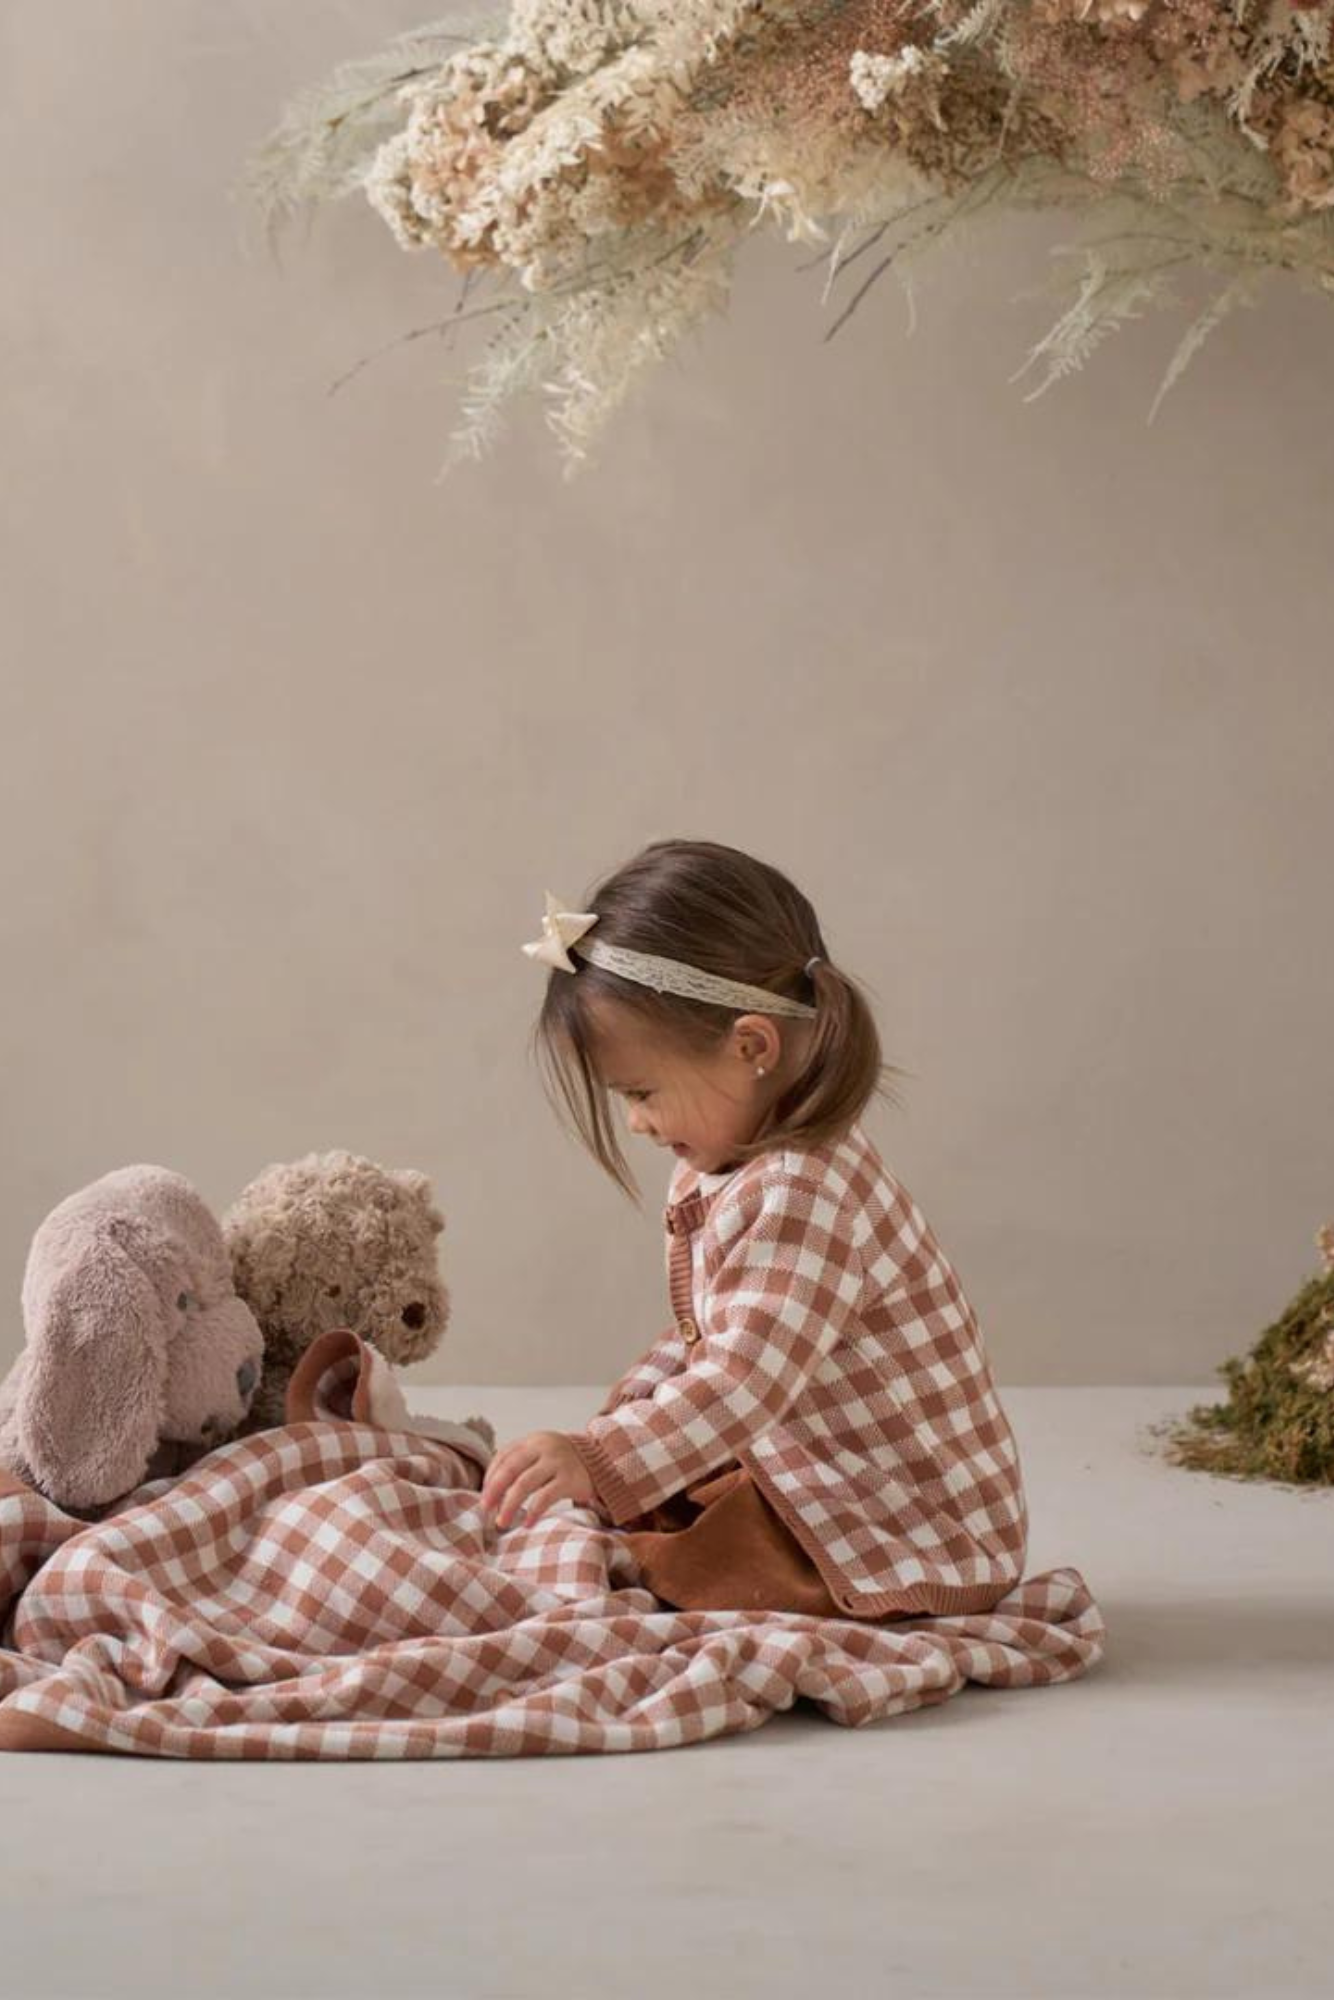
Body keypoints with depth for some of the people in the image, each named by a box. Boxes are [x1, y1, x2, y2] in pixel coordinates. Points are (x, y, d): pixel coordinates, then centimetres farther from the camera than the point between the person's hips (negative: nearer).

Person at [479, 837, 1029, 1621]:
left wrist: (603, 1460, -48)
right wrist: (621, 1419, 3)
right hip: (818, 1483, 11)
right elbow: (705, 1341, 19)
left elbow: (750, 1378, -38)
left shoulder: (800, 1194, -27)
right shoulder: (728, 1171, 8)